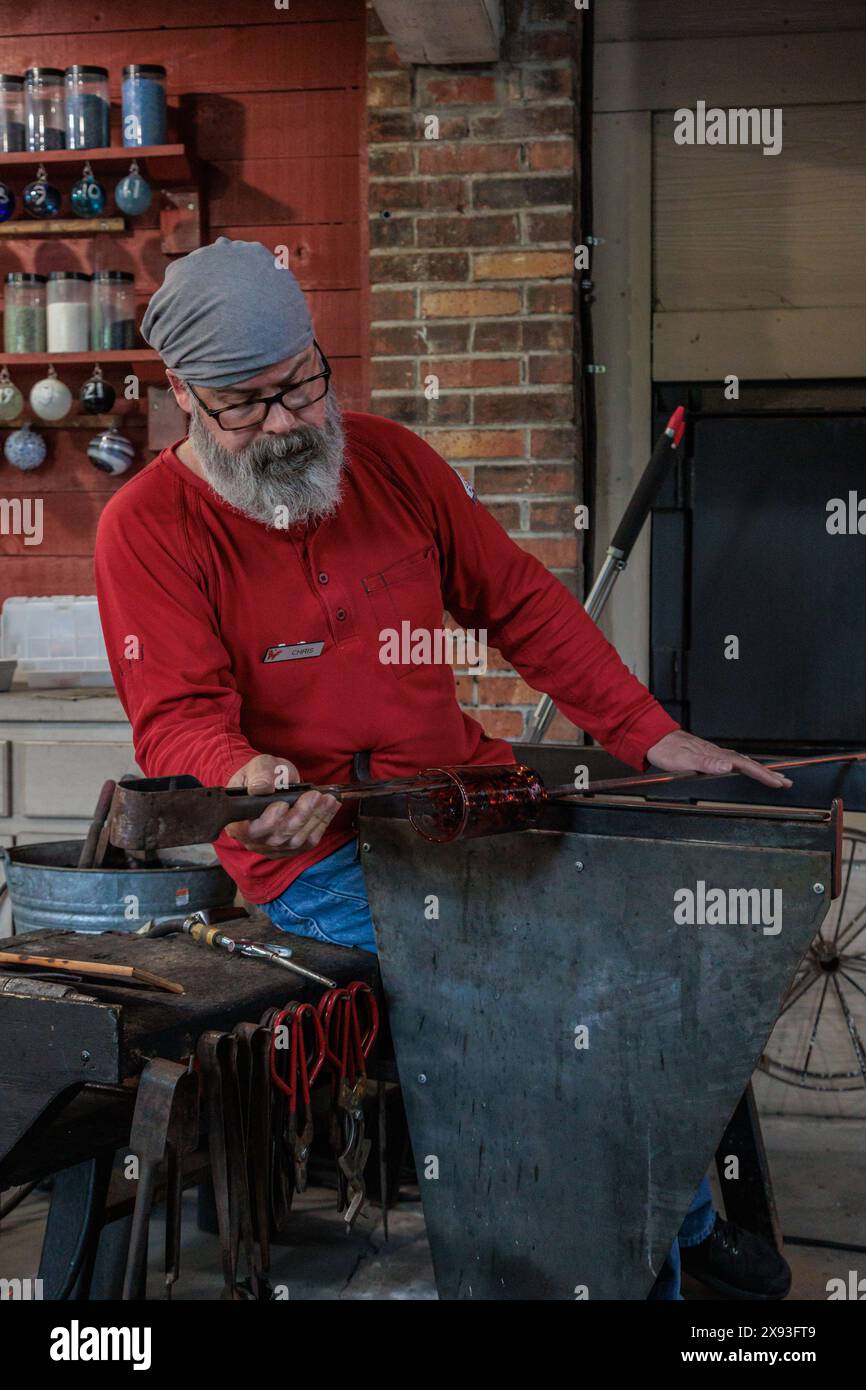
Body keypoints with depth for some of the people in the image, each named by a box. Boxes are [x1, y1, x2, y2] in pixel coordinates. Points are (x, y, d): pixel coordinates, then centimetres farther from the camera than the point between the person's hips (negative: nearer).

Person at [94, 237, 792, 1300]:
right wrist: (246, 780, -37)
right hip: (315, 849, -5)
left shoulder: (387, 458, 8)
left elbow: (521, 601, 11)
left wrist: (649, 736, 5)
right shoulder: (148, 526, -6)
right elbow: (176, 720, -13)